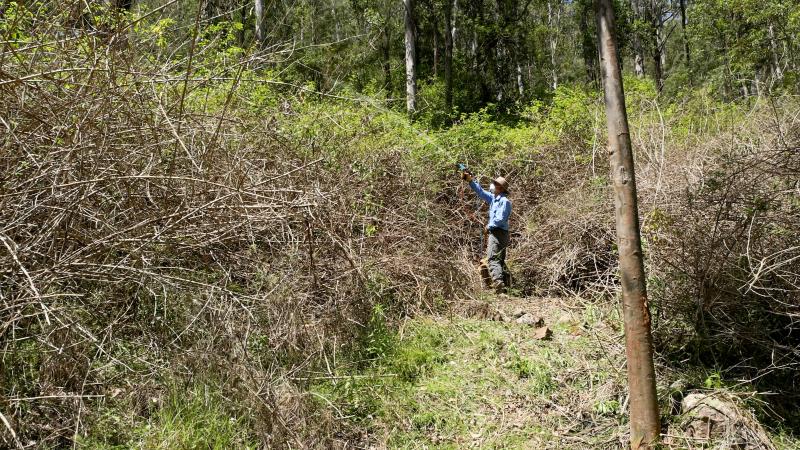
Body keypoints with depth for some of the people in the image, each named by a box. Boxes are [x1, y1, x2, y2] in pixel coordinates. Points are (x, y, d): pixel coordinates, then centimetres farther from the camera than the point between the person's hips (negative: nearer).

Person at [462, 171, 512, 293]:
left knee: (492, 259, -19)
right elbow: (480, 192, 22)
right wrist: (470, 180, 16)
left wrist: (489, 226, -7)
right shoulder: (494, 198, 14)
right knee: (500, 260, 13)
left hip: (498, 233, -10)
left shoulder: (504, 201, -13)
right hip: (495, 233, 10)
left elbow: (500, 219, -21)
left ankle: (498, 281, -31)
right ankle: (506, 285, 17)